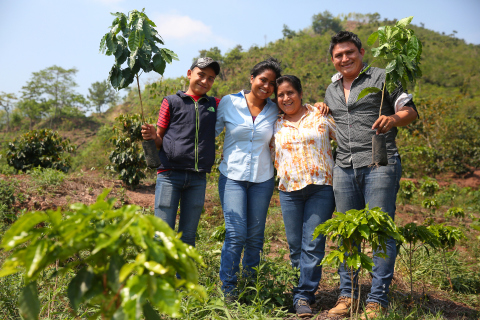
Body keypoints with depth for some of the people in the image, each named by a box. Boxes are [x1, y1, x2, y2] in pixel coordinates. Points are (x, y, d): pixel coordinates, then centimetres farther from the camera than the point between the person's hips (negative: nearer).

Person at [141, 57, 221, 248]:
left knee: (188, 236, 7)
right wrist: (152, 136, -11)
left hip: (197, 179, 3)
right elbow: (159, 141, 10)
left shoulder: (215, 105, 16)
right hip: (170, 175, -2)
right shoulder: (172, 102, 8)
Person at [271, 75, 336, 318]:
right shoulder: (275, 126, 11)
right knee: (295, 246, 6)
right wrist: (283, 178, 12)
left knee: (312, 245, -5)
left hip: (321, 188, -3)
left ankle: (304, 296, 2)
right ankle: (302, 294, 16)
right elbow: (274, 158, 22)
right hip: (289, 191, 3)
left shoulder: (320, 116, 4)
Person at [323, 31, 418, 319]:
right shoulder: (331, 91, 20)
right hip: (344, 167, 6)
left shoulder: (382, 78, 4)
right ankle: (347, 296, 17)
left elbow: (410, 110, 0)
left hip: (379, 164, -5)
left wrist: (394, 119, -20)